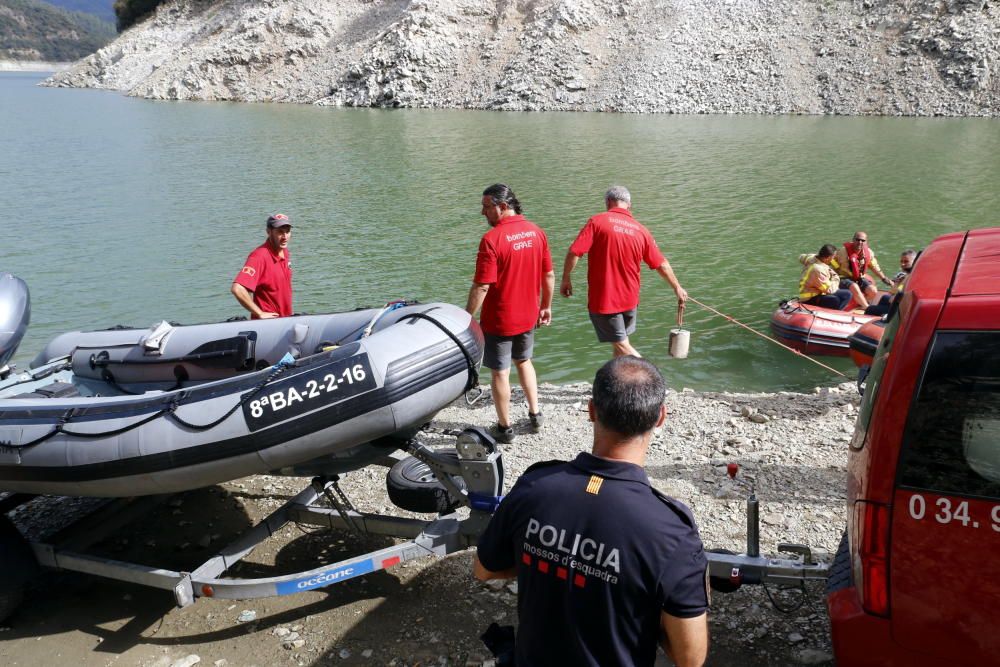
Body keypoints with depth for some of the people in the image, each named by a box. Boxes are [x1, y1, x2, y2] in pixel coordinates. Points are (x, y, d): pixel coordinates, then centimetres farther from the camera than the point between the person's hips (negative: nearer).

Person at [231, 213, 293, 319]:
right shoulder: (260, 256, -19)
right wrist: (260, 314, -21)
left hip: (285, 319, 7)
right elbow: (237, 289, -29)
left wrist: (288, 313, 13)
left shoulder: (285, 252, 6)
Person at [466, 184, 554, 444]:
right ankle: (534, 415, 31)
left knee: (500, 373, 9)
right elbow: (549, 275, 5)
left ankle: (505, 428, 21)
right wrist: (546, 306, 17)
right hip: (528, 316, 6)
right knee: (524, 361, 27)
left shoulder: (492, 239, -21)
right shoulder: (536, 232, -1)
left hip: (499, 320, -6)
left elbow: (482, 286, -22)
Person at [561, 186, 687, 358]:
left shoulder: (597, 221, -9)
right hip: (629, 299, 5)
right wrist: (677, 287, 23)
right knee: (619, 343, 22)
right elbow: (662, 264, 10)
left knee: (622, 346, 0)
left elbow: (574, 253, -18)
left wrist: (566, 279, -5)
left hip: (602, 300, -5)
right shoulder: (641, 230, 4)